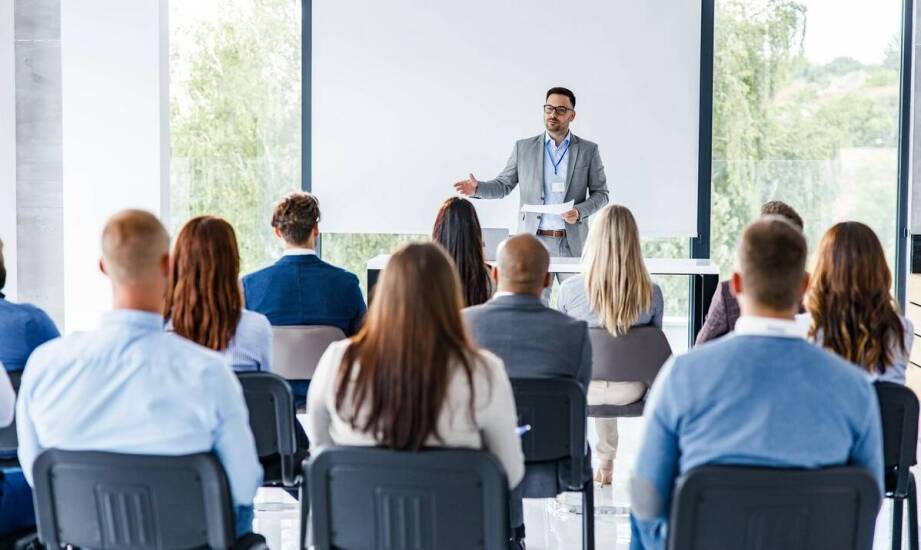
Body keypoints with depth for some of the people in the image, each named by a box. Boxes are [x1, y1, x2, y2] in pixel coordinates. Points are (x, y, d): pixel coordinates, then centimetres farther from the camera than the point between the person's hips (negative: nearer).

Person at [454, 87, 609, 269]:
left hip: (573, 244, 0)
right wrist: (477, 188, -10)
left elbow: (600, 194, 7)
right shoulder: (524, 148, 7)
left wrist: (579, 212, -12)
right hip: (534, 241, 0)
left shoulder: (589, 150, 5)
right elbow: (504, 185, 10)